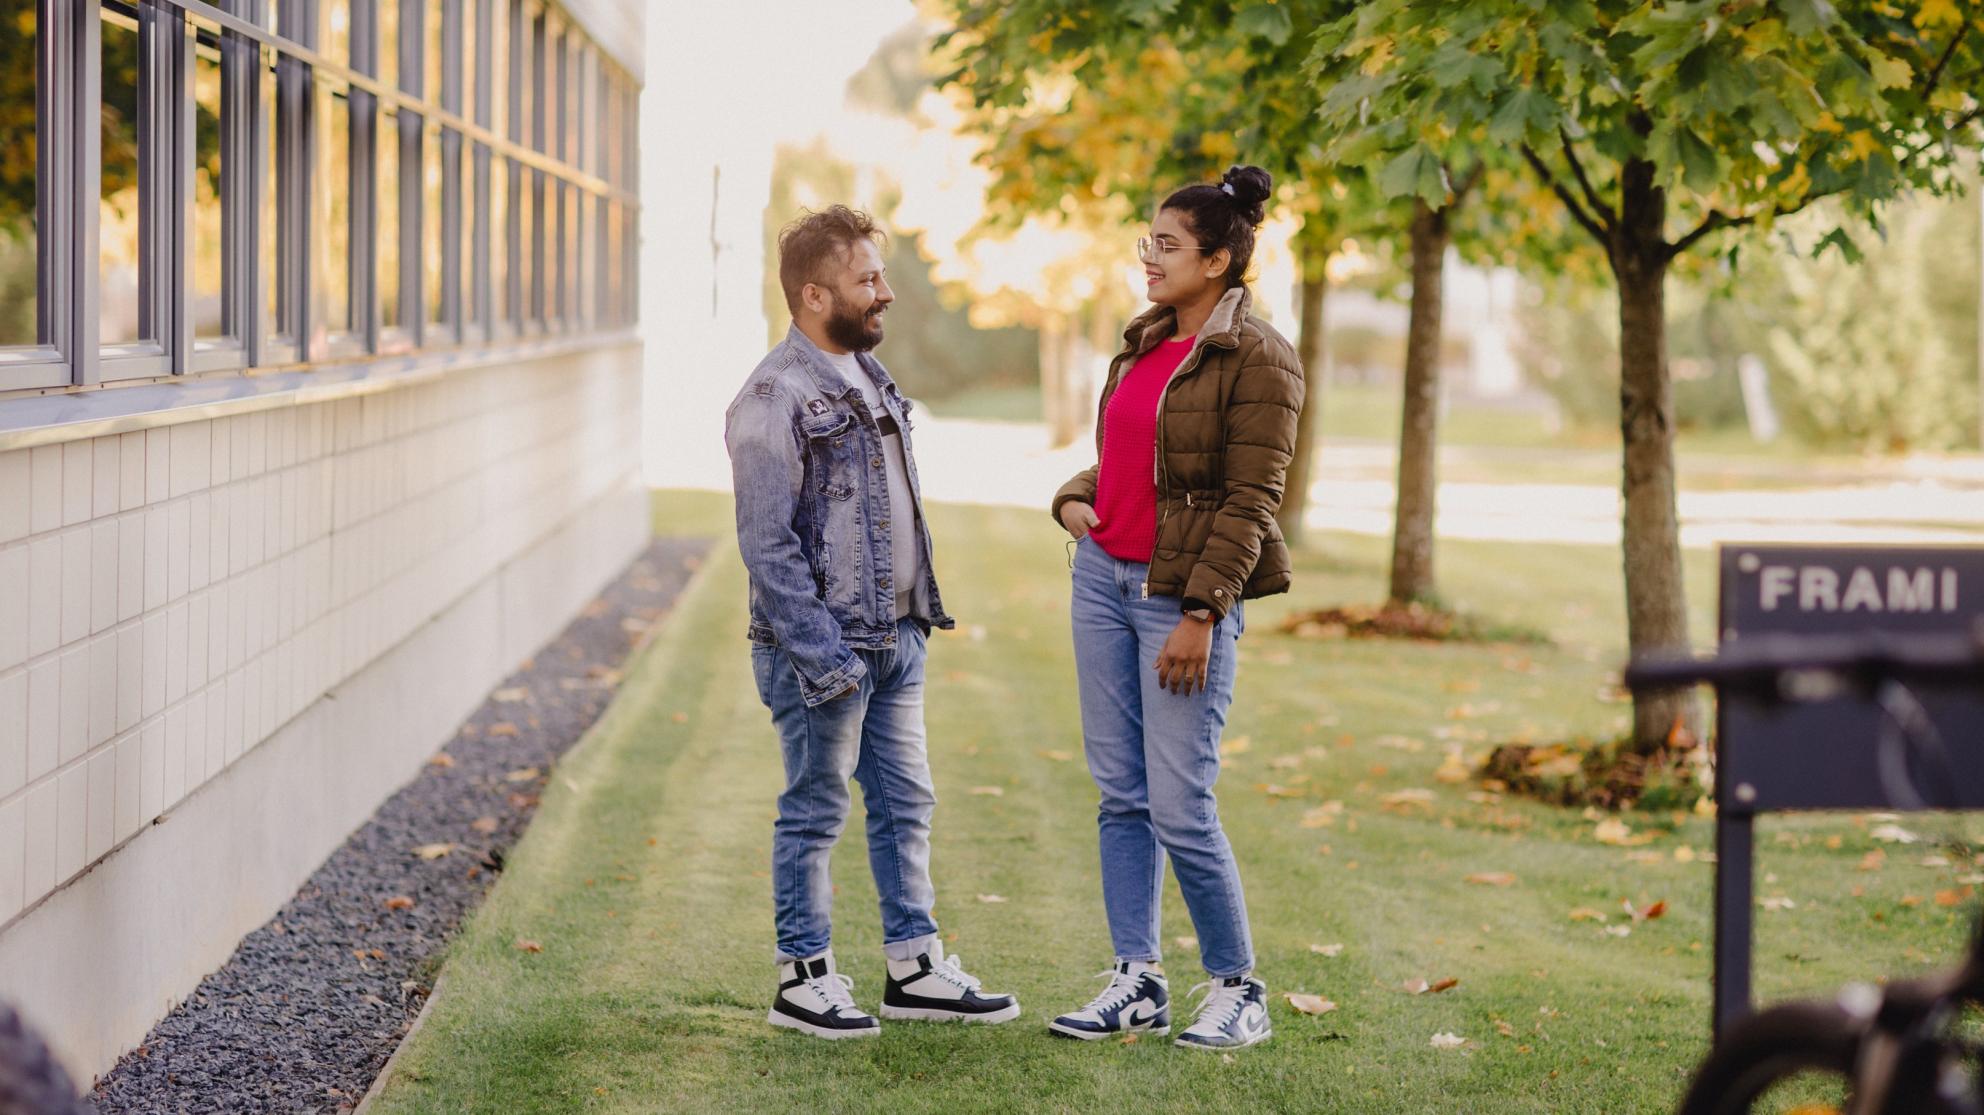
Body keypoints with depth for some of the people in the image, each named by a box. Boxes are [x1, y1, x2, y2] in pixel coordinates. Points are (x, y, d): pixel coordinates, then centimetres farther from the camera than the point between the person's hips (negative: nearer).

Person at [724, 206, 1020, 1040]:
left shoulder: (868, 376, 12)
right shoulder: (774, 398, -15)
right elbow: (767, 543, -19)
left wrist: (920, 610, 17)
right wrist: (821, 655, -22)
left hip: (896, 637, 8)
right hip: (823, 645, -8)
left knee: (905, 803, 12)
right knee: (815, 812, 1)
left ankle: (914, 969, 21)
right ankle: (803, 978, 11)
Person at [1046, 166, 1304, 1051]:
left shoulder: (1256, 361, -10)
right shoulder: (1143, 345, 13)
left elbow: (1249, 503, -15)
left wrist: (1200, 616, -19)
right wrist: (1074, 498, 5)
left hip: (1182, 593, -8)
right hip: (1103, 574, 8)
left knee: (1179, 807, -7)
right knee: (1120, 794, 8)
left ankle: (1238, 989, 8)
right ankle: (1136, 981, 15)